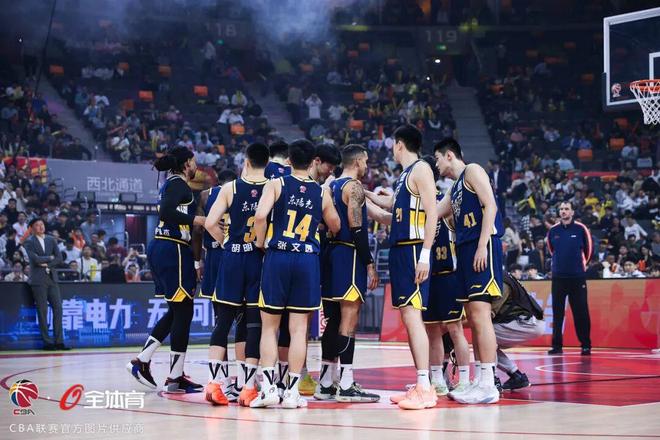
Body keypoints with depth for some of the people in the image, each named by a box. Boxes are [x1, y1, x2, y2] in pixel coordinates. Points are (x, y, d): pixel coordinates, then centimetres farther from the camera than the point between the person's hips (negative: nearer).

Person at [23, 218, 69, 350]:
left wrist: (46, 263, -7)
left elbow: (59, 259, 6)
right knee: (42, 311, -4)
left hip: (52, 278, 5)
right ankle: (47, 342, 0)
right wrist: (50, 257, -2)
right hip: (38, 280, -4)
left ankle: (59, 341, 2)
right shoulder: (28, 242, -2)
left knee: (58, 308, -1)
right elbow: (35, 259, -16)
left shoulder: (51, 240, 12)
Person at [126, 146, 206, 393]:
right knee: (183, 311, -3)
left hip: (159, 249, 10)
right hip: (172, 251, -10)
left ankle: (141, 361, 14)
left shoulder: (170, 184, 19)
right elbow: (167, 212, -24)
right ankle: (175, 378, 1)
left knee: (176, 311, 17)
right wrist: (197, 220, -23)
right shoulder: (179, 184, -9)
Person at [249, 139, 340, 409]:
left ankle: (268, 387, 1)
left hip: (277, 257, -1)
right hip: (308, 260, 1)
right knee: (298, 328, 5)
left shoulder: (276, 184, 0)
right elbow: (335, 227, 21)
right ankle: (292, 391, 5)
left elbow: (260, 216, -14)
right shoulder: (322, 192, 8)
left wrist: (260, 243, 1)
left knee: (269, 326, 8)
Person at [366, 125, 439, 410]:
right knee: (408, 317, 8)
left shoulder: (420, 169, -7)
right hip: (399, 249, 9)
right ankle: (420, 386, 11)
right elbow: (392, 204, 40)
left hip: (414, 250, -9)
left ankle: (424, 388, -16)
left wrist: (425, 255, -21)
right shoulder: (404, 175, 20)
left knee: (412, 315, -14)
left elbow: (432, 213, -15)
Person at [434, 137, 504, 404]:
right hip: (465, 251, 10)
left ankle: (488, 386, -15)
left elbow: (490, 206, -12)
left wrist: (482, 246, -19)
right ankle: (479, 382, 11)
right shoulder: (454, 190, 26)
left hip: (482, 246, -10)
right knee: (473, 318, 8)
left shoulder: (472, 171, 0)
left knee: (480, 314, -13)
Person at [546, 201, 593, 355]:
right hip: (558, 277, 3)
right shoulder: (553, 231, 6)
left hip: (577, 277, -3)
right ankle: (557, 345, 10)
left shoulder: (581, 229, -3)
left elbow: (588, 249, 7)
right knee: (557, 312, 4)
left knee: (581, 312, -2)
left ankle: (586, 345, 5)